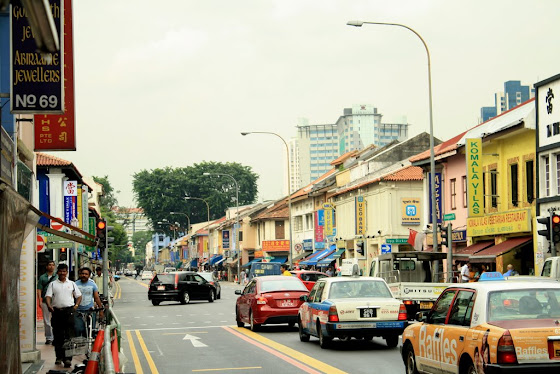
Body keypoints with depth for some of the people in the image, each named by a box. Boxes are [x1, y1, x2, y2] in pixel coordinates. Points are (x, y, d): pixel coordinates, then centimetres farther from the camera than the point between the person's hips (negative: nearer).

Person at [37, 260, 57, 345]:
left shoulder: (57, 277, 8)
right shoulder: (42, 277, 9)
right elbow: (39, 290, 7)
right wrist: (40, 301, -3)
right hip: (45, 301, 1)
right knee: (46, 321, 3)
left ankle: (55, 338, 0)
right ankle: (49, 338, 11)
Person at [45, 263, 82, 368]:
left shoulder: (71, 284, 13)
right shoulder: (53, 284, 10)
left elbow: (79, 296, 19)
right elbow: (48, 296, -1)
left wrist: (76, 305, 3)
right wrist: (49, 305, -19)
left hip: (69, 311, -1)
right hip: (56, 311, 1)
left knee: (69, 335, -8)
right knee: (58, 336, 5)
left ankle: (68, 358, -11)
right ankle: (59, 357, 16)